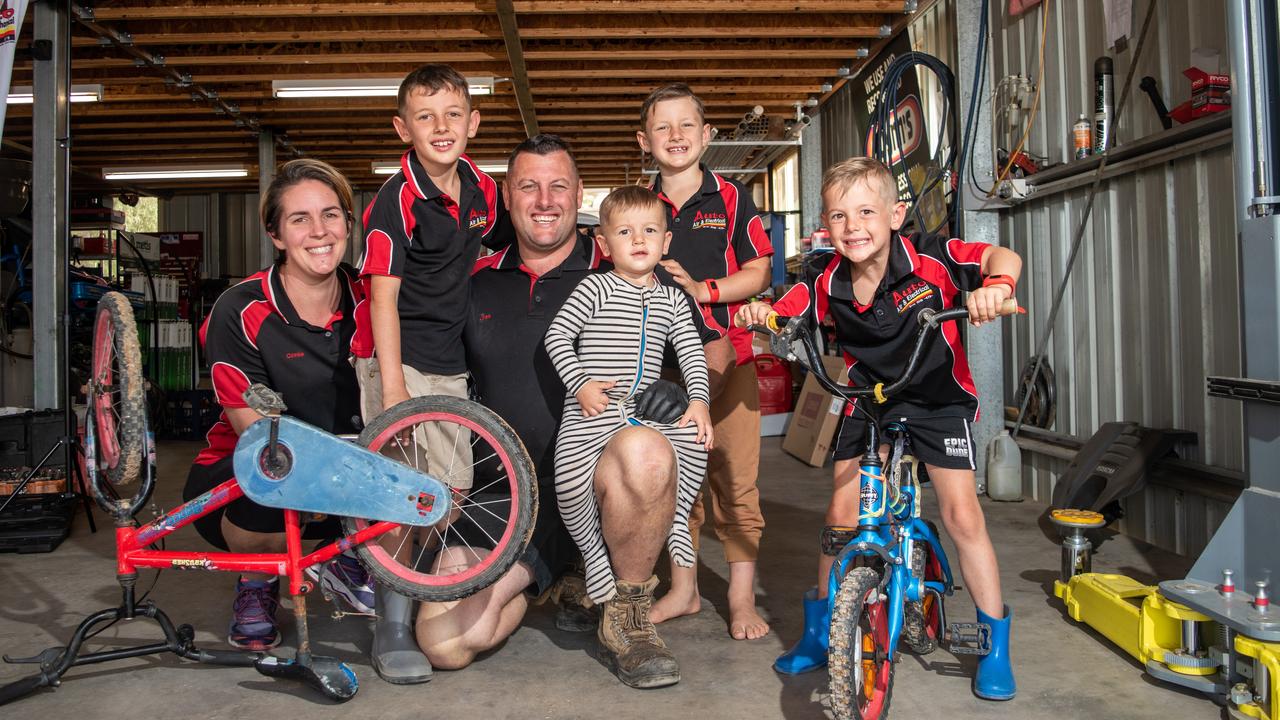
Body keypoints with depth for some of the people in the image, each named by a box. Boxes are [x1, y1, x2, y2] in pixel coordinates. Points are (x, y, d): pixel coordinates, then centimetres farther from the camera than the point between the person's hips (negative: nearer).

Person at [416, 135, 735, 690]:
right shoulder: (477, 283, 10)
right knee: (444, 643, -15)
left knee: (644, 452, -39)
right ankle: (548, 581, 17)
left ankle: (629, 611, -11)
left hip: (592, 475, -2)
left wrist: (682, 392, -17)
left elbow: (716, 350, 3)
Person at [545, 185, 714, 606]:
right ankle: (592, 552, 6)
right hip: (589, 412, -3)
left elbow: (691, 351, 9)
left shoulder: (672, 299, 13)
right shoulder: (596, 288, 0)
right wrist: (580, 383, -13)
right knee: (570, 483, -22)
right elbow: (557, 336, -3)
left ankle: (677, 519, 8)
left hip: (646, 411, 4)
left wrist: (699, 400, -5)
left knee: (696, 439, -17)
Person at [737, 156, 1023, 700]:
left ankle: (995, 644, 11)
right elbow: (782, 316, -9)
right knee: (842, 512, 0)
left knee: (961, 515, -7)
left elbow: (1003, 257, -26)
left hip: (938, 398, -2)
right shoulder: (826, 282, -15)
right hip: (867, 401, 3)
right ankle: (818, 632, 19)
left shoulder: (929, 258, -23)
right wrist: (758, 314, -32)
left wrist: (996, 285, -49)